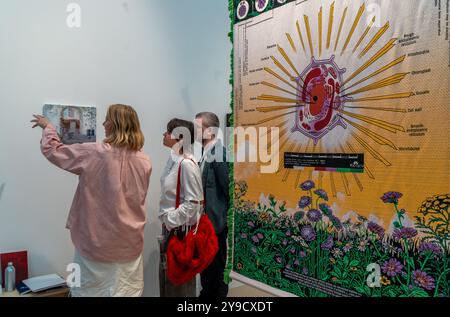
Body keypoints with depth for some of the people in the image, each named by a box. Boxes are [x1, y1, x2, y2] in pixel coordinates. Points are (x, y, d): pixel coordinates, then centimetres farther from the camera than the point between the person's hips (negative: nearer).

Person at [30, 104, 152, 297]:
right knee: (128, 291, 13)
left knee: (91, 291, 12)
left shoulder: (94, 153, -14)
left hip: (98, 241, -3)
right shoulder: (144, 161, -3)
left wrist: (48, 127, 17)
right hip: (129, 243, 3)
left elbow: (52, 150, -1)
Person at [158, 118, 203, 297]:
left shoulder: (187, 164, -21)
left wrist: (171, 221, -15)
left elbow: (193, 202, -22)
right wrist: (167, 221, 12)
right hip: (170, 227, 9)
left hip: (181, 229, -8)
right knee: (167, 276, 21)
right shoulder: (173, 160, 6)